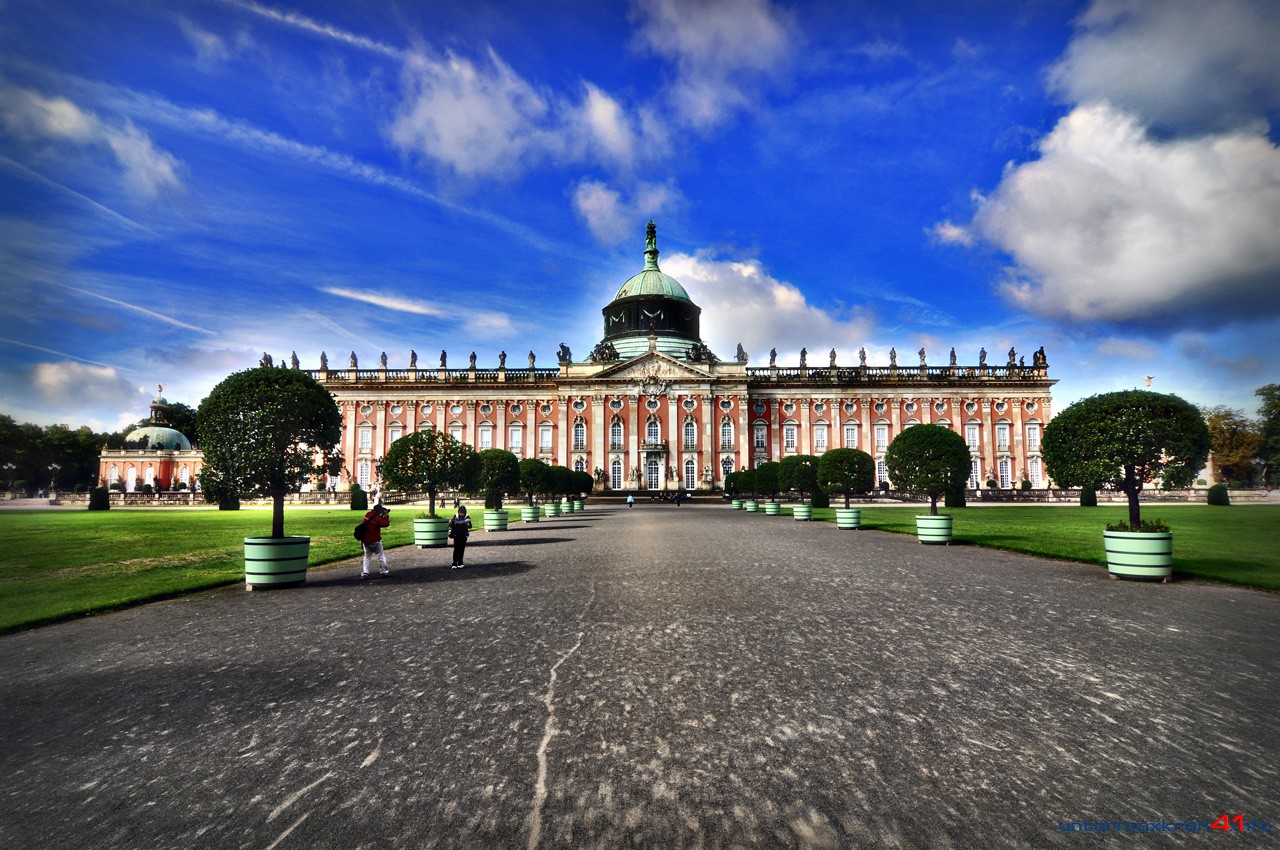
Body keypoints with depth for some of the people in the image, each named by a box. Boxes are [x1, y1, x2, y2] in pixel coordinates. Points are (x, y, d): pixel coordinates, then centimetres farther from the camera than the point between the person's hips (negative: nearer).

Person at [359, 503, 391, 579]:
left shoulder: (368, 515, 2)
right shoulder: (377, 518, -20)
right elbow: (386, 523, -13)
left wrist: (383, 516, 4)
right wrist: (386, 516, -4)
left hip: (365, 540, 6)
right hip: (375, 541, -6)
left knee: (367, 557, 15)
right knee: (380, 555, 8)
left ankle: (364, 573, 6)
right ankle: (384, 571, 13)